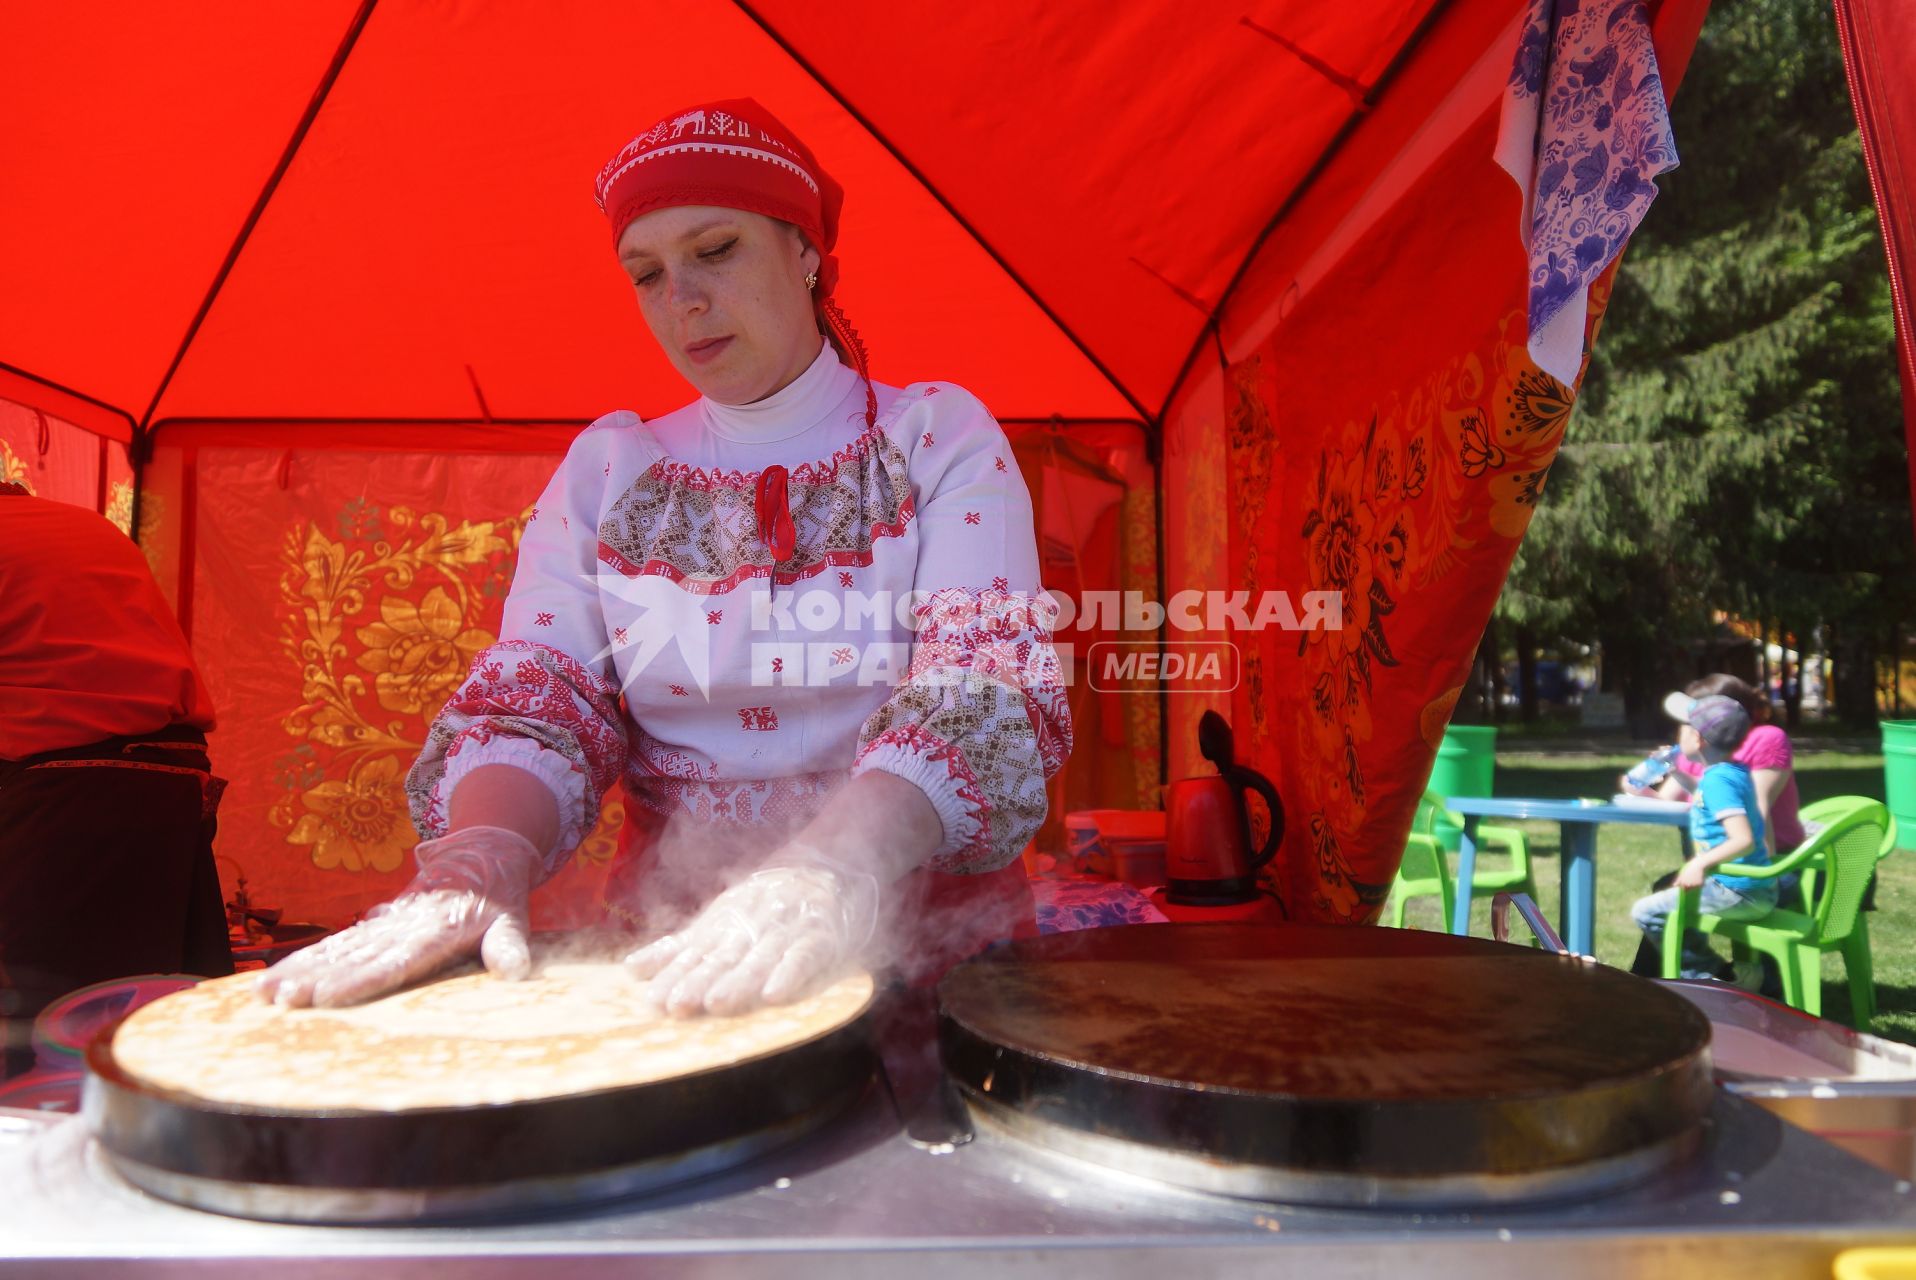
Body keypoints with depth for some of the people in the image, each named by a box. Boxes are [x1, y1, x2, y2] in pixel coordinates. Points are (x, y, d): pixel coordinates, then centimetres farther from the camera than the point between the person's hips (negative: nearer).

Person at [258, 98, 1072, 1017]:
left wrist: (838, 867, -32)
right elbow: (539, 689, -1)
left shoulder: (938, 438, 0)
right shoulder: (607, 469, 9)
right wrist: (479, 857, -23)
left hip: (922, 939, -2)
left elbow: (984, 688, -14)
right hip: (669, 954, 3)